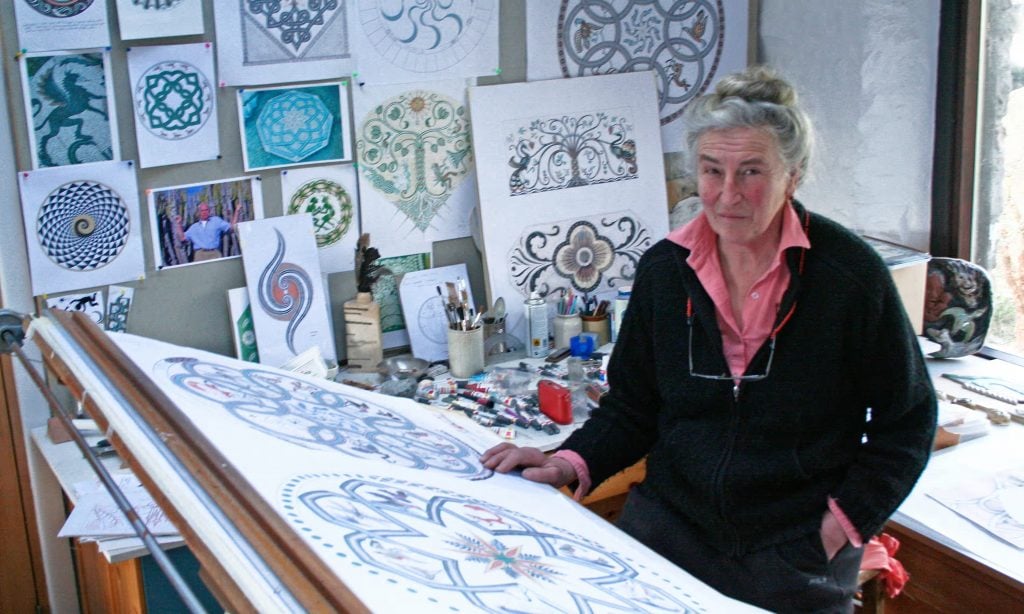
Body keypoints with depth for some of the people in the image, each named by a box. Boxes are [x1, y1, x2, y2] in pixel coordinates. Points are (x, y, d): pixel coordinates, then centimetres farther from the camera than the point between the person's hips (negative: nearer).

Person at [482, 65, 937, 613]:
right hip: (669, 530, 3)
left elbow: (907, 420, -2)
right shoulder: (664, 269, -2)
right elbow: (632, 405, 7)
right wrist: (570, 464, -9)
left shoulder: (849, 274, -12)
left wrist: (846, 521, -9)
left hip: (799, 556, -2)